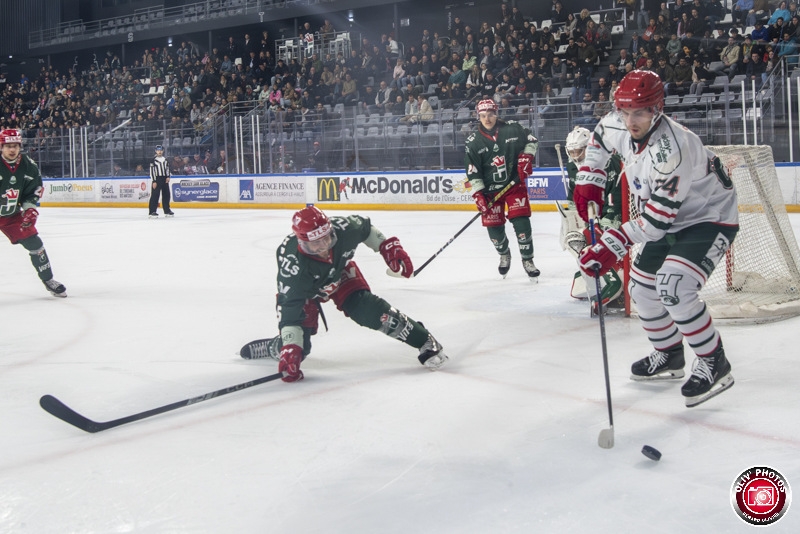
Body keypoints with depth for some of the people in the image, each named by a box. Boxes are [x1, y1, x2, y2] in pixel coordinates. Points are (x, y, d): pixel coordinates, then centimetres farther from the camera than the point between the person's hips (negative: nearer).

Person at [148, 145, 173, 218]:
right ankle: (152, 212, -11)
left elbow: (167, 168, 19)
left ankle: (167, 211, 20)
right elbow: (152, 171, -9)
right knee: (155, 195, -10)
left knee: (166, 195, 10)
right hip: (157, 180, -6)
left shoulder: (165, 159, 13)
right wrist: (154, 181, -14)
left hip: (164, 179, 6)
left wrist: (168, 177, 3)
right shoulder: (154, 160, -6)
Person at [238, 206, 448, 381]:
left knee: (370, 310, -20)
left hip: (340, 274, 2)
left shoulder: (345, 228, -34)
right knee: (297, 348, -11)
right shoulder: (292, 265, -42)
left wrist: (388, 246, -10)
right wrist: (290, 349, -48)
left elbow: (365, 227, -8)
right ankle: (271, 347, 23)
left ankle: (425, 342, -11)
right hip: (305, 290, -2)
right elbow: (289, 310, -42)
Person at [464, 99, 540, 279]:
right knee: (494, 227, 3)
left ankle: (527, 259, 6)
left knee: (521, 222, -10)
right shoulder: (473, 141, -7)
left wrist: (526, 157, -6)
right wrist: (478, 194, -13)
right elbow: (473, 171, -7)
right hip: (490, 189, 1)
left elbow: (532, 140, 8)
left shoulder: (512, 128, -7)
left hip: (515, 184, -1)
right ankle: (504, 255, 33)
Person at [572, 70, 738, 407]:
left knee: (673, 286, -27)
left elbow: (657, 218, -33)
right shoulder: (620, 126, -10)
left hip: (710, 218, -9)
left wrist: (613, 245, -34)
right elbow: (599, 140, 16)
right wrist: (588, 181, 6)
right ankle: (670, 357, 33)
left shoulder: (670, 148, -35)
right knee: (641, 288, 12)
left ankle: (714, 365, -10)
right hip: (671, 221, 9)